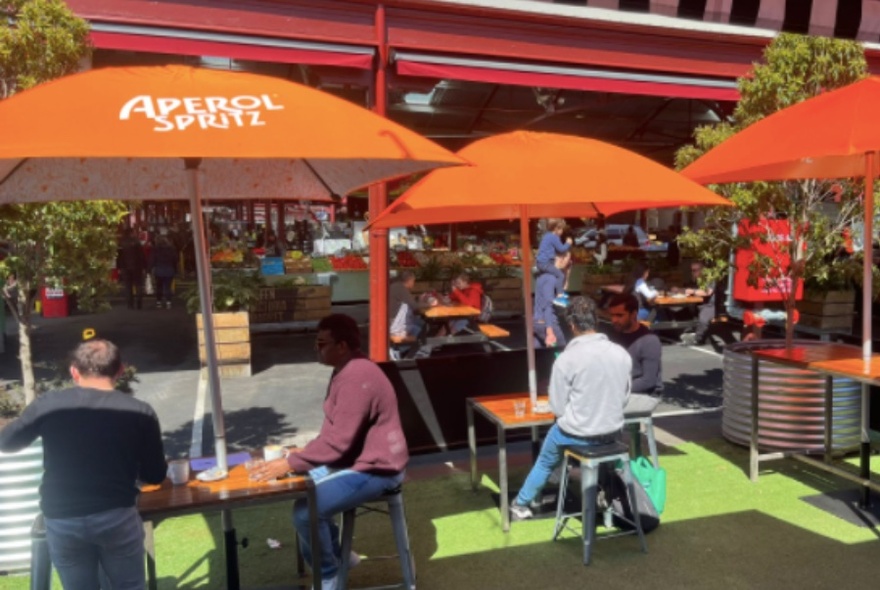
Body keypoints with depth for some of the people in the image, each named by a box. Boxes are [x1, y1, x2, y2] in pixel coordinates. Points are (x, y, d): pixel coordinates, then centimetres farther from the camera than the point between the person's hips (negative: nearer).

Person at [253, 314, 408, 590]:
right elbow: (336, 431, 16)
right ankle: (333, 555, 30)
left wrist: (289, 463, -23)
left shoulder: (357, 378, -26)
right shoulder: (346, 370, 7)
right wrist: (305, 452, 5)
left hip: (375, 468, -11)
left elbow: (338, 440, -28)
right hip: (357, 458, 11)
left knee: (305, 510, -17)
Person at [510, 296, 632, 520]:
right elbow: (624, 397, 4)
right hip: (613, 431, 4)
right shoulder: (622, 354, -7)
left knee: (545, 461, 25)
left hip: (577, 434, -4)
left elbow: (557, 408, -12)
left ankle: (520, 505, 42)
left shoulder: (567, 359, -21)